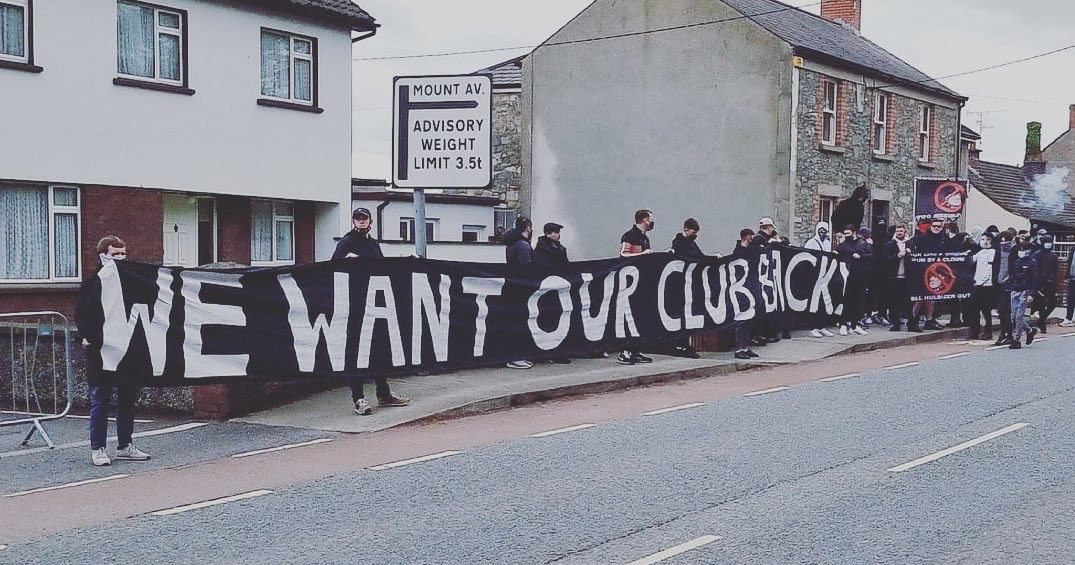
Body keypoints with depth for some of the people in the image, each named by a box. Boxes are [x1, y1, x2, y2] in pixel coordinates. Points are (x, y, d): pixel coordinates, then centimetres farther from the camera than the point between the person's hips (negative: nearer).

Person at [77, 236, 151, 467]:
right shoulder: (93, 283, -2)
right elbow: (81, 316, -3)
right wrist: (90, 339, -14)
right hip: (100, 353, -5)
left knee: (128, 399, 9)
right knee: (100, 401, 1)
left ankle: (125, 446, 19)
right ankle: (97, 448, 8)